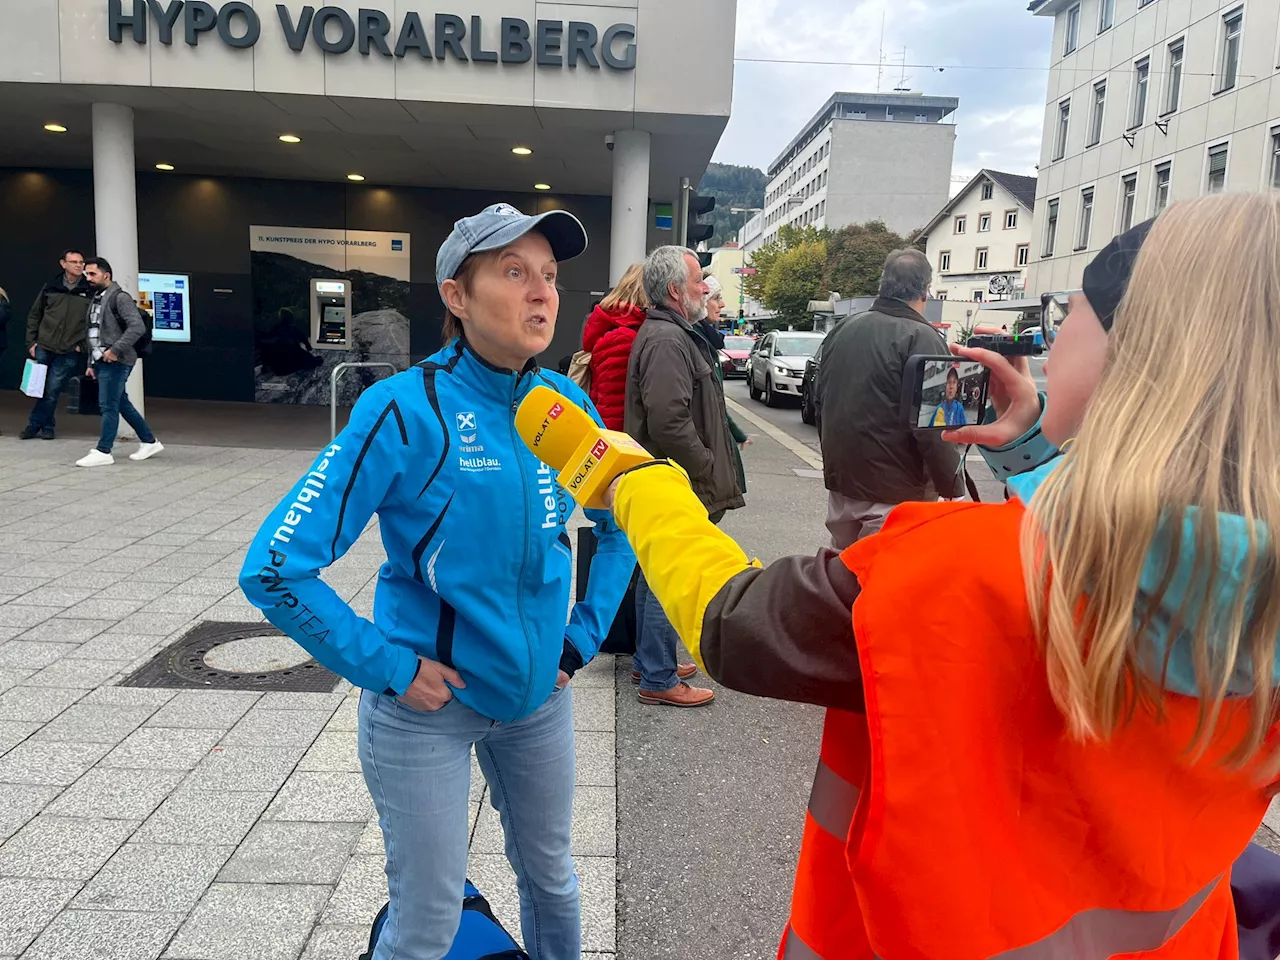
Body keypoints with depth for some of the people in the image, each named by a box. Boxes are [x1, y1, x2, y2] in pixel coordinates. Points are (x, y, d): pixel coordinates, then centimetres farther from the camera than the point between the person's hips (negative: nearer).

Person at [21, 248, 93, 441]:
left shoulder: (90, 291, -2)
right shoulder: (50, 288, 5)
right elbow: (34, 315, 11)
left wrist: (83, 344, -5)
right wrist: (31, 342, 5)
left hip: (70, 353, -3)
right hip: (44, 348, 3)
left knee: (52, 391, -2)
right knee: (41, 388, 6)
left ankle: (34, 425, 13)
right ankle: (47, 427, 20)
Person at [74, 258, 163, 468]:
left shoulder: (120, 298, -10)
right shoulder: (96, 300, 18)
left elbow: (138, 327, -22)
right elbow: (92, 334, 22)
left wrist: (115, 350, -23)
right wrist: (91, 363, 18)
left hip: (115, 362, -9)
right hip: (102, 362, 9)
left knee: (108, 406, -8)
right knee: (122, 404, 12)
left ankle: (103, 452, -3)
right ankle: (149, 442, 21)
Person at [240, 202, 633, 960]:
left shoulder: (567, 404, -5)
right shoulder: (407, 411, -20)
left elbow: (621, 527, 11)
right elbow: (275, 569, -20)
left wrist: (586, 635, 4)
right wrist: (388, 668, -18)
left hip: (540, 694, 5)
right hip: (429, 702, -4)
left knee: (551, 876, 23)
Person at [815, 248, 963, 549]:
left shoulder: (842, 330, 7)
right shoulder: (921, 338, -15)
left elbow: (821, 398, 17)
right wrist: (954, 487, -12)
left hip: (840, 479, 7)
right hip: (896, 492, -7)